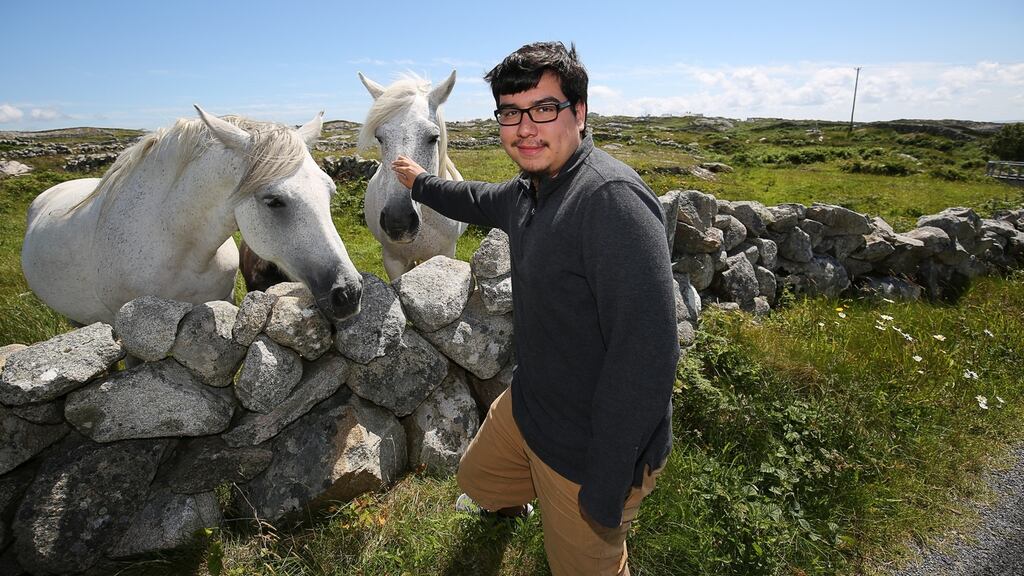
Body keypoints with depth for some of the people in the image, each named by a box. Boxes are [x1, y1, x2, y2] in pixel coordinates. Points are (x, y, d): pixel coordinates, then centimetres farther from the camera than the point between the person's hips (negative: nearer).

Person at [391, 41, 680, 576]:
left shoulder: (612, 198, -29)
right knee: (476, 478, 30)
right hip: (528, 406, 9)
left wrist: (607, 484, -25)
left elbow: (646, 350, -32)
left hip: (589, 448, -8)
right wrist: (420, 183, 38)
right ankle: (513, 499, 64)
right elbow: (478, 201, 24)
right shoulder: (529, 190, 0)